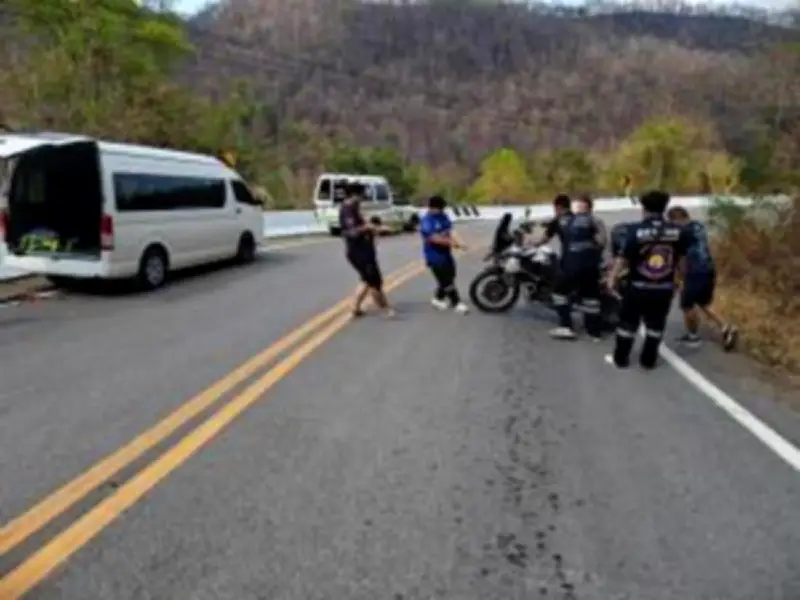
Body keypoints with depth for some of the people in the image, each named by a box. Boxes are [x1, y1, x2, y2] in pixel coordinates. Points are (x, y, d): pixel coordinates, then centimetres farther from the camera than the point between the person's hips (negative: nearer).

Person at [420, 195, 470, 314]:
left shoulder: (443, 216, 6)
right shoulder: (426, 221, -18)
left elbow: (451, 231, -2)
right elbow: (434, 238, -26)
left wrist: (459, 242, -19)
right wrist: (451, 242, -26)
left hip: (446, 253, 8)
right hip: (435, 256, -8)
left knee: (449, 277, 15)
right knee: (446, 281, -6)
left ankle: (438, 298, 32)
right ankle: (456, 303, 2)